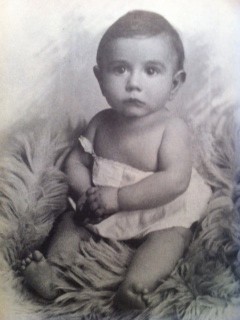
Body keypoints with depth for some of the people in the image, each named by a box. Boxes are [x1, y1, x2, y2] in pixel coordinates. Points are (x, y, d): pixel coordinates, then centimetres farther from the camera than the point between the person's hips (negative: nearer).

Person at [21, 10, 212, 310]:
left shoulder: (172, 128, -22)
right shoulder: (101, 122, -7)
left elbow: (174, 181, -32)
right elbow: (75, 162, 2)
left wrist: (118, 198, -31)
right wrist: (86, 192, -19)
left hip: (160, 216, -4)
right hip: (102, 209, 5)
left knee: (172, 236, -28)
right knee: (71, 220, -2)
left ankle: (135, 286, -40)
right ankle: (52, 269, -6)